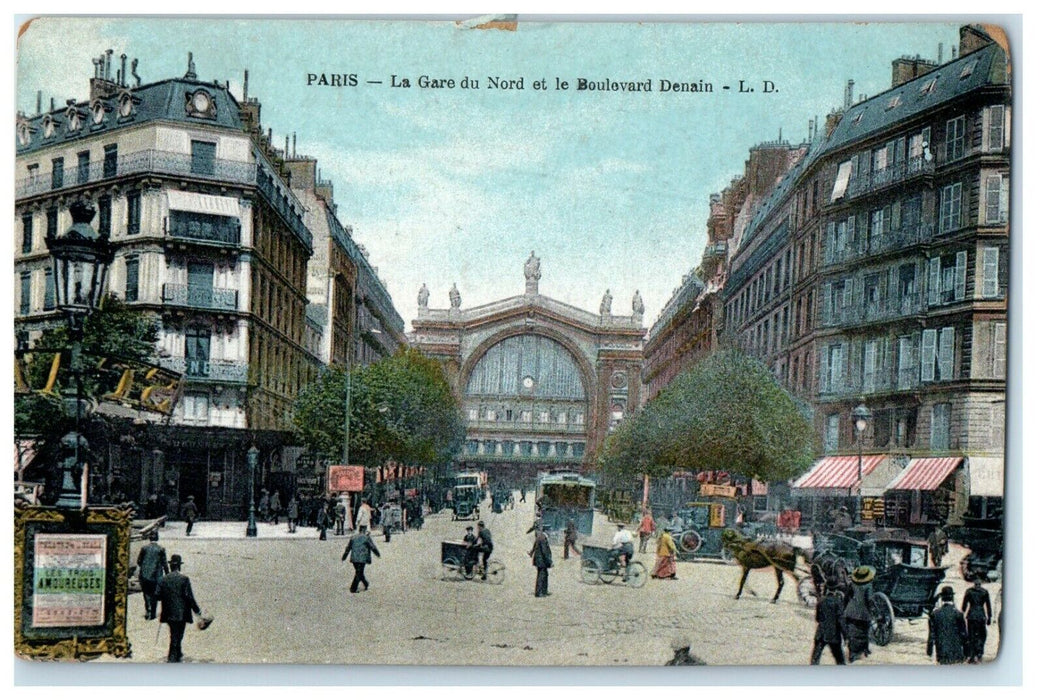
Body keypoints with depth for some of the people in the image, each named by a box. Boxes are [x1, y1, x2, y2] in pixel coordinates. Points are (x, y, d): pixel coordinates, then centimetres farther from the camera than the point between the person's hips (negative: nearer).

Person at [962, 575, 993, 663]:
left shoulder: (968, 591, 0)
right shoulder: (985, 592, 0)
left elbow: (964, 605, 2)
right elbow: (988, 606, 2)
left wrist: (963, 615, 12)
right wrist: (989, 617, 9)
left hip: (971, 615, 0)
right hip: (981, 615, 0)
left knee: (971, 636, 7)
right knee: (982, 636, 11)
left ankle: (971, 657, 4)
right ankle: (979, 655, -1)